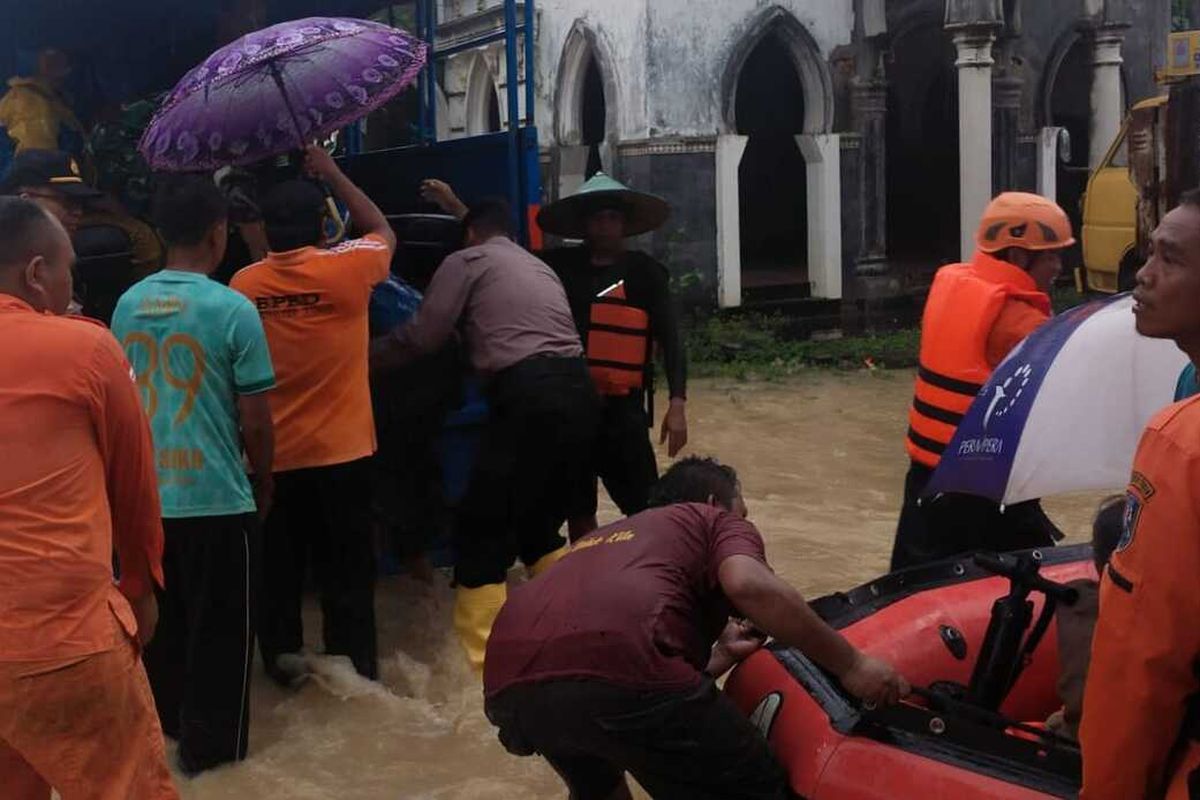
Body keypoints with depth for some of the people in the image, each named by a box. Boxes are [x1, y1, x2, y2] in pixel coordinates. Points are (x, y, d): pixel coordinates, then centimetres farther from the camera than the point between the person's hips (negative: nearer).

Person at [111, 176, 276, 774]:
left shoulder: (128, 305, 0)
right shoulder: (233, 309, -15)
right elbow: (255, 420, -11)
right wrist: (264, 480, 7)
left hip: (147, 494, 5)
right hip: (215, 497, -5)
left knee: (163, 621, 21)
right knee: (220, 629, 11)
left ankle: (168, 724, 38)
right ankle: (211, 743, 21)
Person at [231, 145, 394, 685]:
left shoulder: (243, 285, -5)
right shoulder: (346, 269, -12)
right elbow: (383, 232, 9)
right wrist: (333, 175, 14)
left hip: (272, 454, 2)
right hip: (340, 451, -2)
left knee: (278, 563, 15)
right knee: (347, 566, 8)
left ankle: (282, 655, 25)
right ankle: (355, 668, 15)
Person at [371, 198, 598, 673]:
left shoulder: (467, 261, 9)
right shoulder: (539, 268, 30)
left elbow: (421, 337, 3)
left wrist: (365, 361, 17)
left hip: (530, 396, -7)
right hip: (576, 390, 7)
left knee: (481, 530, 2)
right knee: (537, 523, 22)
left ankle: (482, 662, 3)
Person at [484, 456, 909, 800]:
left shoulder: (602, 538, 42)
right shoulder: (717, 522, 24)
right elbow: (749, 585, -1)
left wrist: (723, 655, 55)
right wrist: (849, 663, 7)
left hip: (512, 684, 7)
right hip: (617, 673, -7)